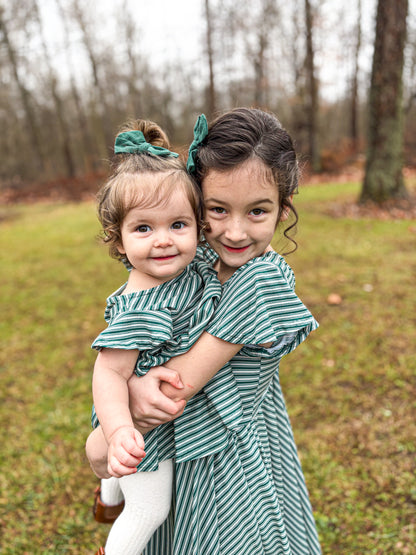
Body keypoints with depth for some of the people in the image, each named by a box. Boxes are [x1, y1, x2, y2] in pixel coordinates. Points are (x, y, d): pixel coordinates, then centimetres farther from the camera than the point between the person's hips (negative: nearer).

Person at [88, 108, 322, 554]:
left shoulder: (265, 277, -28)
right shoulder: (201, 261, -8)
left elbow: (183, 381, -25)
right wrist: (132, 382, -25)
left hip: (234, 457, -6)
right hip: (186, 446, 6)